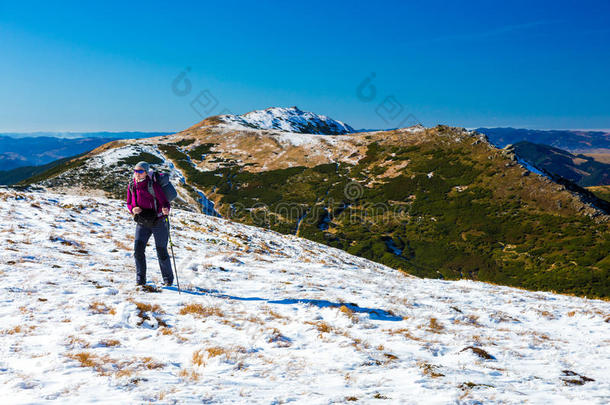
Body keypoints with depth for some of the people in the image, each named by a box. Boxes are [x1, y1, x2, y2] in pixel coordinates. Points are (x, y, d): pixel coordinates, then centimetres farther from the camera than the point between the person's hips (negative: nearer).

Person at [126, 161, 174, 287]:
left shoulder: (153, 185, -16)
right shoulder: (131, 186, -1)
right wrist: (133, 209, -12)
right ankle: (140, 278, 3)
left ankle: (168, 278, 21)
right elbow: (129, 203, 11)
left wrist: (165, 210, -39)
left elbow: (164, 202, -15)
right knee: (138, 248, -10)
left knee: (161, 251, 2)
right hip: (142, 223, 4)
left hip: (158, 222, -4)